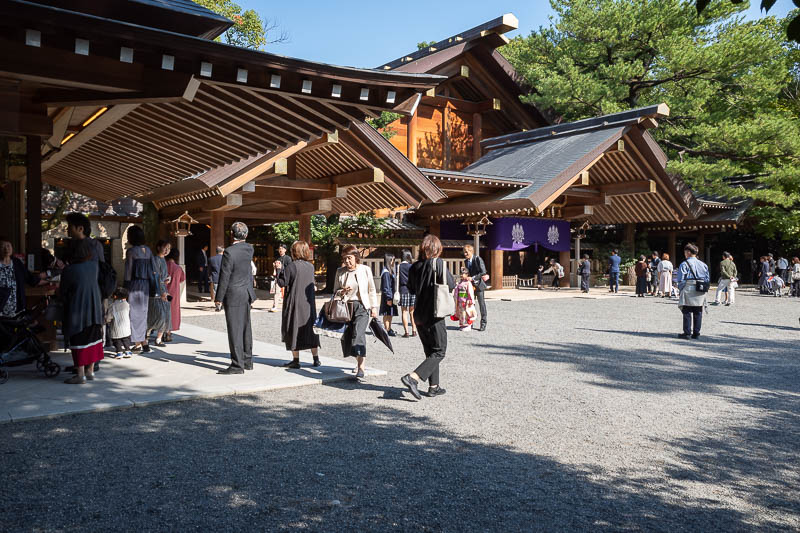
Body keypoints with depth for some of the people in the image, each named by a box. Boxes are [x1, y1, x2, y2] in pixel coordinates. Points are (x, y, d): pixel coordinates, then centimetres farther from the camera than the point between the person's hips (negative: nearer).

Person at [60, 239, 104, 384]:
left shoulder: (69, 270, -15)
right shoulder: (94, 265, -4)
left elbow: (62, 291, -4)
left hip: (77, 310, -5)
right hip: (94, 309, 5)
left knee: (78, 340, 2)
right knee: (92, 338, 14)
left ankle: (80, 375, 6)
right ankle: (90, 371, 21)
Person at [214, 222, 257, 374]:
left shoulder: (229, 252, -17)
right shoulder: (249, 249, 4)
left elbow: (224, 277, -15)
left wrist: (219, 298, -8)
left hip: (233, 295, -7)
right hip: (247, 293, 7)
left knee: (234, 330, -3)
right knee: (245, 328, 15)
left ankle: (237, 365, 0)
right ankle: (247, 361, 24)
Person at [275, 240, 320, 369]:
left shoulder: (291, 266, -14)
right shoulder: (311, 266, 4)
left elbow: (282, 283, -11)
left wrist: (278, 269, 5)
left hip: (294, 304, -5)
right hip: (309, 303, 5)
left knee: (294, 330, 4)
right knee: (310, 329, 12)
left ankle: (296, 360, 6)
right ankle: (316, 359, 13)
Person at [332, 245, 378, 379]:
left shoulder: (365, 269, 2)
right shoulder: (340, 272, 7)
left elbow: (372, 290, 8)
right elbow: (335, 291, 13)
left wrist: (374, 307, 5)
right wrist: (342, 292, -10)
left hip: (362, 307, -4)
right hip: (346, 307, 4)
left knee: (358, 333, -19)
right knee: (346, 335, 3)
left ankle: (361, 367, -21)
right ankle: (359, 361, 23)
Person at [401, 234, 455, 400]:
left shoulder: (415, 267, 4)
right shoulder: (438, 263, -13)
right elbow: (451, 285, -12)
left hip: (419, 315, 6)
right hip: (434, 316, -6)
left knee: (430, 351, 17)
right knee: (439, 351, 2)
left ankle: (434, 386, 19)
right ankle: (413, 377, -14)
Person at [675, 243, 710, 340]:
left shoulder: (684, 264, -6)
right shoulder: (703, 264, 10)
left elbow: (681, 280, -10)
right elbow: (707, 279, 9)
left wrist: (681, 289, 2)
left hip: (688, 290, -5)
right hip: (701, 294, 5)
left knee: (687, 313, 0)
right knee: (698, 313, 9)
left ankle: (687, 333, -1)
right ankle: (696, 333, 12)